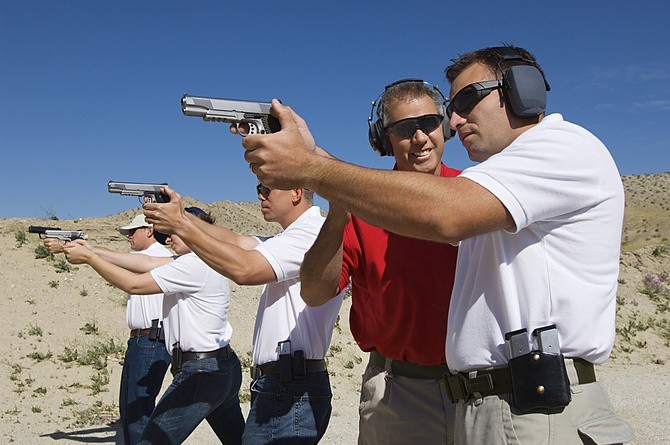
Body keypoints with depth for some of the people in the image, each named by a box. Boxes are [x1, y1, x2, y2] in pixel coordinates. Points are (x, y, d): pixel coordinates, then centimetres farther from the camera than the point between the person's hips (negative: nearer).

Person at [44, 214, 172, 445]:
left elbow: (110, 257, -16)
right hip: (137, 341, 10)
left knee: (139, 410, -8)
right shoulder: (144, 257, 22)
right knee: (127, 407, 15)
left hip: (153, 343, -10)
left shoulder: (159, 255, -12)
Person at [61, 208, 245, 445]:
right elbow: (148, 262, 11)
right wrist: (92, 250, 7)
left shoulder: (196, 264, -15)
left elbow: (135, 284, -14)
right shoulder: (199, 262, 14)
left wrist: (89, 257, -4)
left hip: (200, 374, -10)